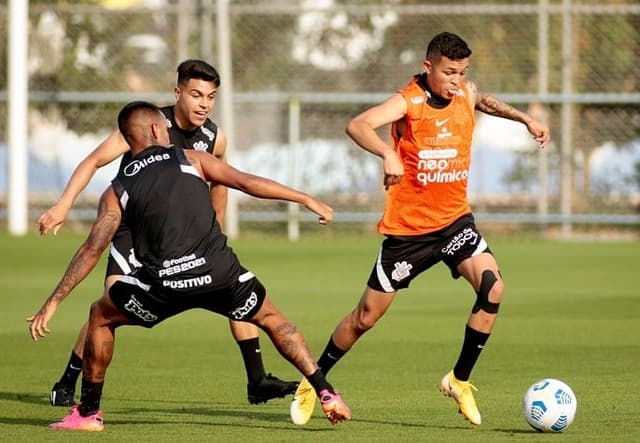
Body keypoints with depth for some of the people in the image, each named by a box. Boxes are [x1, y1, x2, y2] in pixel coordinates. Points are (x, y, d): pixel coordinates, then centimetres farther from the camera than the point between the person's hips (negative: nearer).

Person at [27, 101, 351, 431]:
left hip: (165, 282, -1)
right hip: (219, 273, 1)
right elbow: (248, 183, 7)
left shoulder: (117, 191, 13)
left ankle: (88, 413, 20)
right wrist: (306, 200, 14)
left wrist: (53, 302, 9)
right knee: (272, 319, 25)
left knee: (100, 317, 23)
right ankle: (326, 394, 17)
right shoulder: (190, 160, 12)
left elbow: (92, 250, 7)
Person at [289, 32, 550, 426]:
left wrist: (524, 118, 22)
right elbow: (357, 125, -36)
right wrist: (388, 154, -52)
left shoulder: (466, 95, 1)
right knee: (367, 316, 3)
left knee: (492, 287, -20)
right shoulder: (408, 102, -17)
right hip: (408, 227, -4)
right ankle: (313, 383, 25)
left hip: (454, 219, 4)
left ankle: (460, 380, -5)